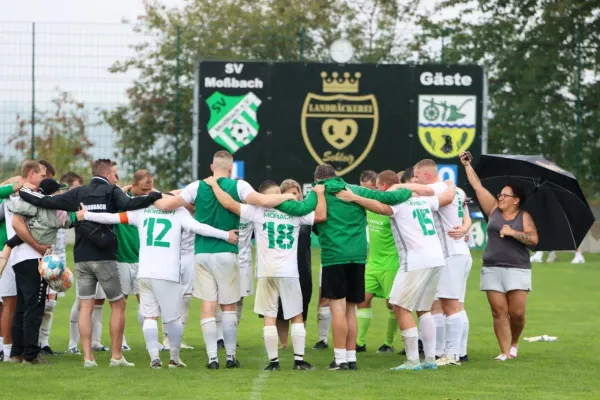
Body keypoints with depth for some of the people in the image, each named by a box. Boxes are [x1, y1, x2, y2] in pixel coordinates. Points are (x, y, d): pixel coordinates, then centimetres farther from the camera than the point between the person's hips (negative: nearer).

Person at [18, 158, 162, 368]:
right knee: (118, 305, 7)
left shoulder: (79, 193, 10)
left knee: (85, 307, 5)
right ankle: (117, 356, 6)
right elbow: (128, 205, -21)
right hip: (104, 258, -4)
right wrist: (153, 197, -22)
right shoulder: (112, 191, -1)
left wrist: (21, 191, 18)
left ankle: (88, 357, 0)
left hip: (82, 258, 4)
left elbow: (48, 202, 5)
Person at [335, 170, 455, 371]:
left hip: (416, 261, -9)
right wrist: (451, 187, 53)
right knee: (423, 309, 19)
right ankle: (430, 358, 17)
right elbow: (448, 196, 31)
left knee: (401, 307, -2)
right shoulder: (422, 200, 18)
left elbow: (381, 208, -27)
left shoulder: (398, 201, -5)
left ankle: (412, 360, -6)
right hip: (436, 259, 9)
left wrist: (354, 198, -27)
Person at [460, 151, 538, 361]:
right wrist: (467, 165, 14)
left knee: (517, 312, -5)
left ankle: (514, 343, 21)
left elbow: (533, 239, -7)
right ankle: (505, 352, -3)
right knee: (499, 312, -3)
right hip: (492, 269, 2)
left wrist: (512, 233, -14)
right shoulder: (494, 210, 11)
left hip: (517, 269, -2)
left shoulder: (524, 216, 4)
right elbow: (478, 186, 13)